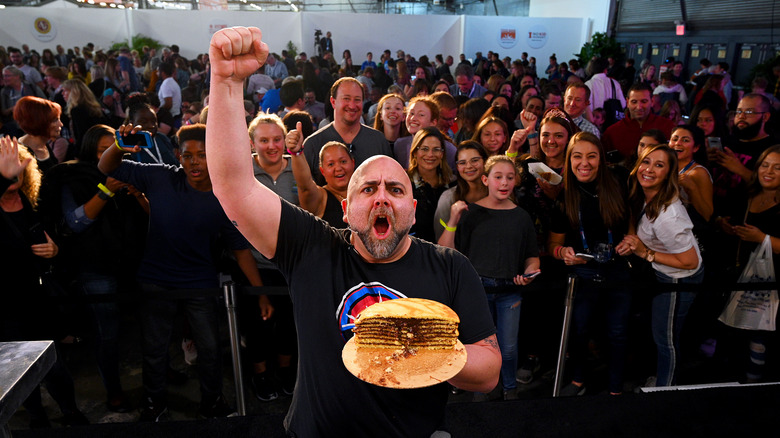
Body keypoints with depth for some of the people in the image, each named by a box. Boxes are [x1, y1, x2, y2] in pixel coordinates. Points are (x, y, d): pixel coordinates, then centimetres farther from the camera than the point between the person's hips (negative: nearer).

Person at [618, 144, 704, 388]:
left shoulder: (667, 216, -35)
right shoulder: (645, 197, -9)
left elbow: (690, 261, -27)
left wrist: (645, 253, -25)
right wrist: (633, 244, -9)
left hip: (679, 279, -9)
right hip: (664, 274, 9)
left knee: (665, 338, 10)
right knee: (656, 326, 25)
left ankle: (664, 387, 34)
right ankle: (660, 377, 47)